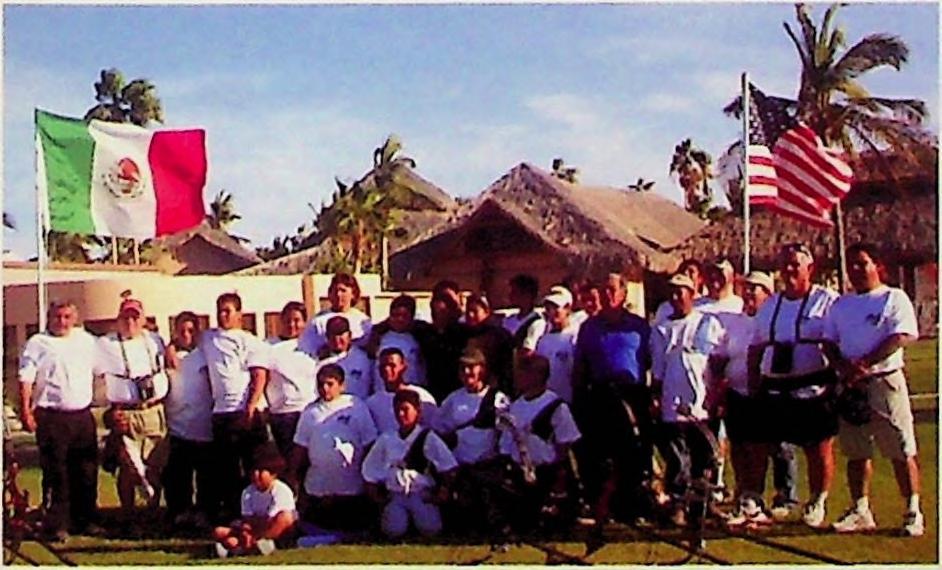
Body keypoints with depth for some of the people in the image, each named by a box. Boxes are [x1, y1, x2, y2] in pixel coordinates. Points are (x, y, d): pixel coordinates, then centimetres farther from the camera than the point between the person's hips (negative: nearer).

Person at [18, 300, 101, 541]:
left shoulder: (86, 340, 13)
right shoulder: (38, 343, -1)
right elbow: (26, 379, -5)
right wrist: (25, 411, -13)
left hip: (83, 415, 5)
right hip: (52, 417, -5)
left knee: (86, 472, 9)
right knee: (55, 473, -3)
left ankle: (85, 520, 20)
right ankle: (55, 525, 4)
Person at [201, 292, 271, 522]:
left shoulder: (250, 341, 3)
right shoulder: (208, 338, 16)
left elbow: (260, 376, -5)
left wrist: (251, 405, -18)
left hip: (248, 411, -4)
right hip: (221, 411, 4)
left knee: (255, 463, -3)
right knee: (225, 464, 6)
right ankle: (230, 509, 14)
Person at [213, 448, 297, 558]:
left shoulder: (282, 491, -16)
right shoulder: (248, 492, 0)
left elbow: (270, 521, -21)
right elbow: (247, 518, -9)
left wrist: (252, 537, -28)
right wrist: (245, 530, -32)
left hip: (278, 530, -5)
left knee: (286, 516, -38)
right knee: (219, 532, -12)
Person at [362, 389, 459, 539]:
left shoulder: (428, 438, 5)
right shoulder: (386, 440, 11)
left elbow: (448, 469, 3)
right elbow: (371, 474, 15)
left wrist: (442, 494, -5)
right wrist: (377, 497, 6)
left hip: (423, 495, -1)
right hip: (395, 495, 1)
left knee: (430, 529, -25)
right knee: (393, 530, -26)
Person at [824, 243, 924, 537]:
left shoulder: (894, 298, -1)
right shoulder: (840, 304, 15)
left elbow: (901, 337, -13)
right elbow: (829, 342, 13)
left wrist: (864, 364, -20)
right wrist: (845, 368, -7)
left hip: (885, 381, -5)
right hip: (850, 387, 5)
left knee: (901, 452, -2)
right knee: (856, 452, 8)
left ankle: (913, 512, 5)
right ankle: (860, 511, 15)